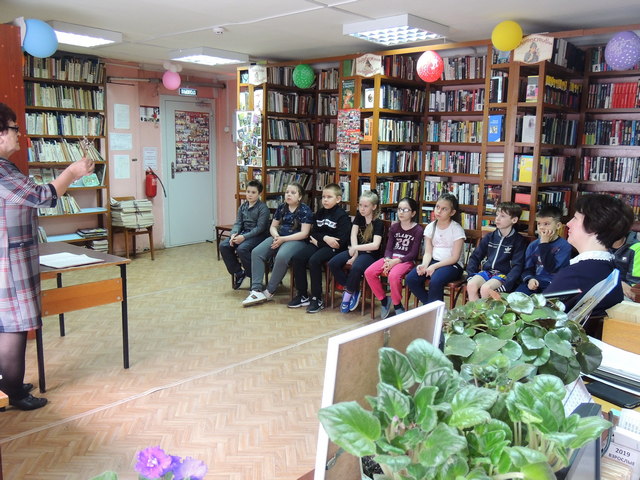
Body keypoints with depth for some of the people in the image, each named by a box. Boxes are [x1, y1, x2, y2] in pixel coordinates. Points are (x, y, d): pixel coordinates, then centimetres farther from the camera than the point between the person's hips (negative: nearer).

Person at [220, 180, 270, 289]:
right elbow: (238, 223, 7)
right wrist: (233, 234, -15)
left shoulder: (263, 208, -9)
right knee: (224, 246, -11)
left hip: (259, 235, -7)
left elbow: (260, 227, -16)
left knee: (242, 248, -32)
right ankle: (238, 272, 3)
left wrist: (244, 237, -24)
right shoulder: (242, 207, 12)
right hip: (244, 233, 7)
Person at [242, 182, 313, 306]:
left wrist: (283, 239, -17)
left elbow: (304, 233, -12)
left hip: (296, 240, -6)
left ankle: (269, 291, -19)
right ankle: (256, 291, -23)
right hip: (279, 237, 6)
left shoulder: (305, 210, -6)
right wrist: (276, 236, -9)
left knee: (281, 256, -37)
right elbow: (273, 227, 15)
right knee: (256, 252, -19)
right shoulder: (281, 207, 12)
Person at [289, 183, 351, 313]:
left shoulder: (342, 216, -7)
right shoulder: (320, 213, 15)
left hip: (332, 247, -7)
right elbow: (314, 232, 13)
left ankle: (317, 299, -18)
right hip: (318, 244, 7)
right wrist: (325, 238, -10)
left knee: (314, 261, -31)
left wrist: (319, 241, -10)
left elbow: (341, 240, -15)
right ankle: (302, 296, -5)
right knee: (297, 258, -15)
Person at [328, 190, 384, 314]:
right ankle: (353, 290, -4)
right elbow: (353, 235, -1)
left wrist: (355, 248, -20)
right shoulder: (359, 216, 7)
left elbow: (375, 245, -23)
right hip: (356, 250, 6)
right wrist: (355, 253, -14)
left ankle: (348, 294, -12)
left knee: (356, 267, -37)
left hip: (371, 254, -6)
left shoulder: (378, 223, -12)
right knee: (333, 263, -16)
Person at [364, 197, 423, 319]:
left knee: (393, 276, -37)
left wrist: (396, 261, -20)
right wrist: (387, 260, -15)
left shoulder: (418, 230, -3)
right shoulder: (394, 227, 12)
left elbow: (413, 253, -9)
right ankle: (384, 299, 1)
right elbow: (389, 248, 7)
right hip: (391, 258, 5)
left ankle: (397, 305, -11)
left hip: (406, 260, -5)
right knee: (368, 273, -19)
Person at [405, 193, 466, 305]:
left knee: (435, 281, -35)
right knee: (410, 279, -19)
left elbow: (455, 258, -11)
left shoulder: (457, 229, -7)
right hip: (434, 261, 5)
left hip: (452, 265, -5)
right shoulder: (430, 227, 7)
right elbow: (428, 252, 3)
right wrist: (424, 265, -19)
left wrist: (434, 266, -20)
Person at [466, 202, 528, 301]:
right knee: (471, 285, -26)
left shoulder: (519, 241, -1)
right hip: (487, 271, 4)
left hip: (503, 274, -4)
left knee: (485, 288, -32)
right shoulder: (490, 237, 12)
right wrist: (471, 275, -1)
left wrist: (506, 285, -21)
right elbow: (475, 257, 15)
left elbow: (517, 266, -8)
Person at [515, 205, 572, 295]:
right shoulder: (533, 245, 10)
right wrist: (530, 279, -12)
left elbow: (551, 268, -17)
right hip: (534, 284, 4)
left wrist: (544, 243, -14)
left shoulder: (564, 246, -5)